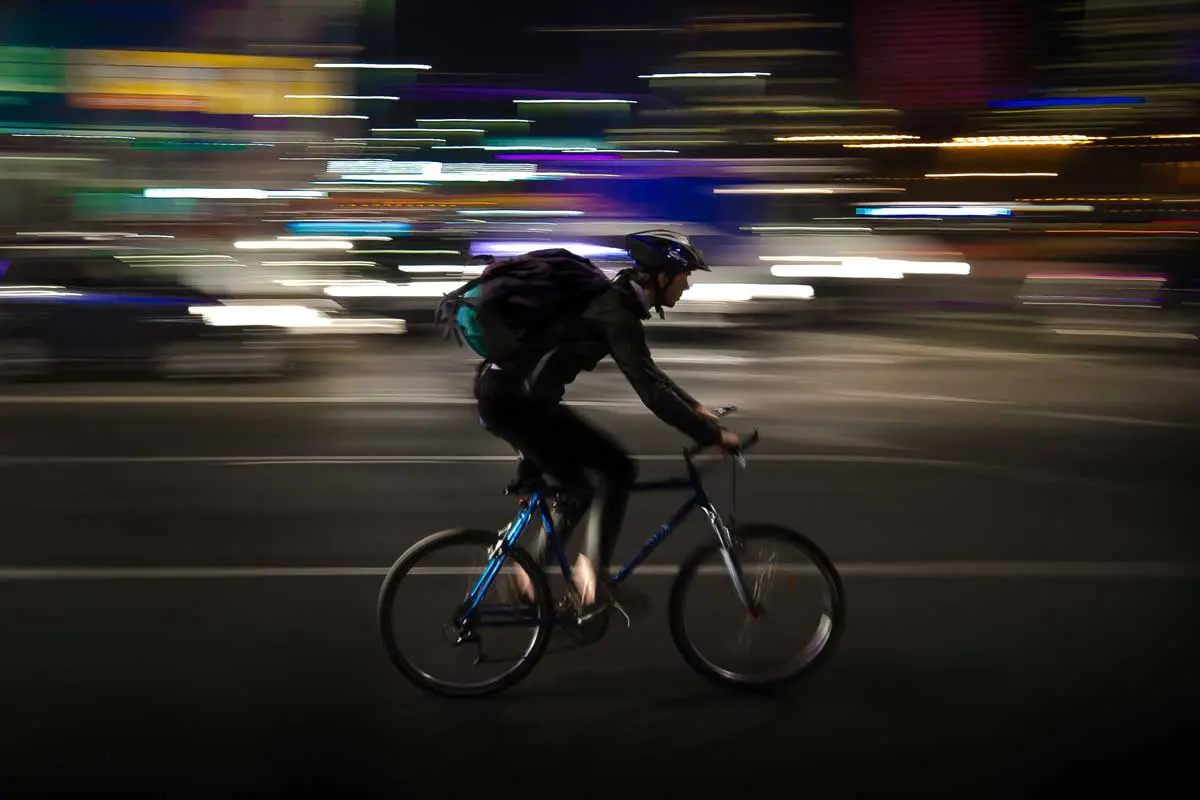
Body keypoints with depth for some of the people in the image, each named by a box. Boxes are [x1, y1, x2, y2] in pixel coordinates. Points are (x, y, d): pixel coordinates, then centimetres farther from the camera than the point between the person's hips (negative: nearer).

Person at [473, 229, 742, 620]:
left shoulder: (616, 300, 12)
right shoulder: (616, 313, -18)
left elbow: (648, 373, 25)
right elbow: (650, 390, -24)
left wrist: (697, 408, 23)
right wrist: (712, 435, -19)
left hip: (506, 394, 10)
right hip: (514, 400, -10)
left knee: (577, 489, 17)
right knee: (617, 468, -8)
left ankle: (529, 570, 23)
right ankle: (591, 571, -8)